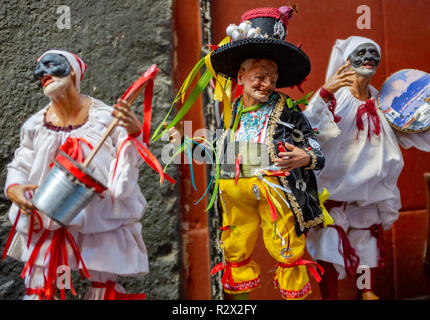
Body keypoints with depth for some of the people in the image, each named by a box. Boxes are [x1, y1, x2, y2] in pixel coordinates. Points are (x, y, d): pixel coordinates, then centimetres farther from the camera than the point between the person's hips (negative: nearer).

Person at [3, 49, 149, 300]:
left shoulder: (105, 117, -9)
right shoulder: (35, 126, 0)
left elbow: (131, 163, -6)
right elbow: (19, 167, 9)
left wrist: (134, 132, -24)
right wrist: (14, 189, -12)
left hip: (102, 223, -2)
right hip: (46, 224, 3)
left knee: (103, 290, 9)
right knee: (38, 290, 7)